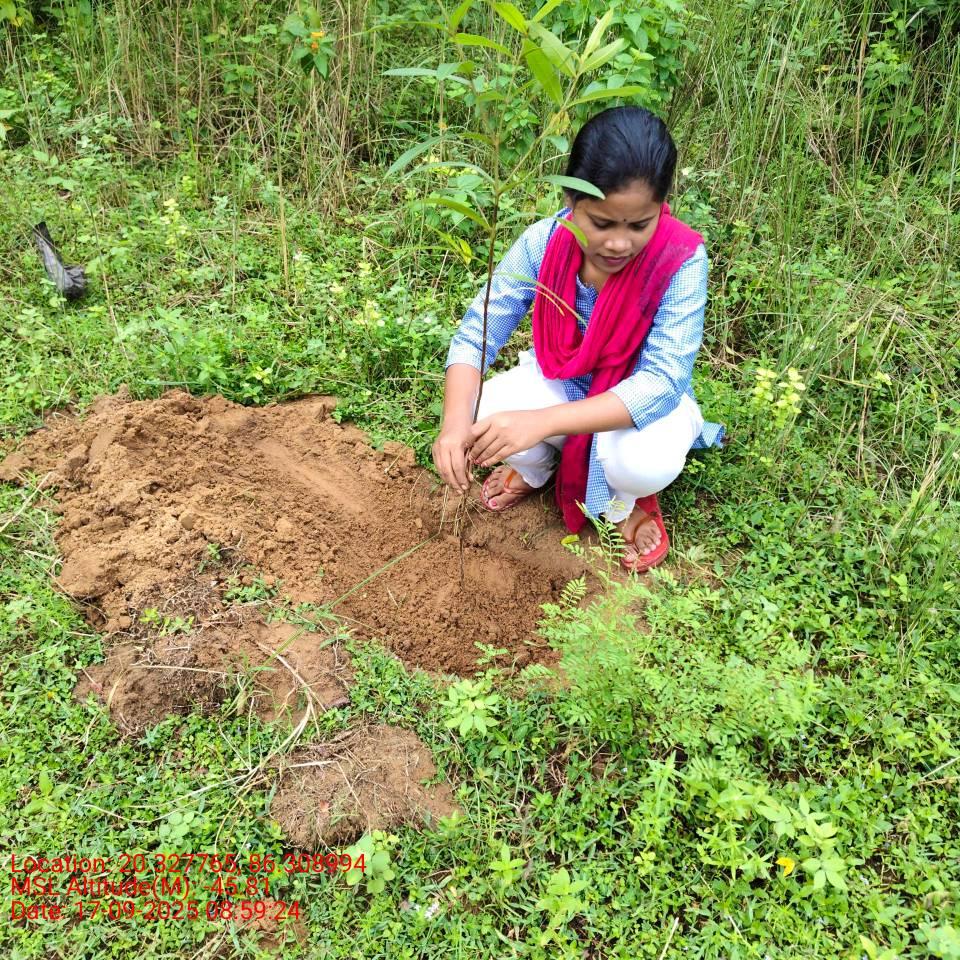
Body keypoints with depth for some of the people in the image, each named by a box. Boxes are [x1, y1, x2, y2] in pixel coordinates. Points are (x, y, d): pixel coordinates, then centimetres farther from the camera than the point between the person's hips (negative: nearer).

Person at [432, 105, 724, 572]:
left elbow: (661, 381, -35)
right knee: (488, 415, -28)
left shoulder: (681, 260, -29)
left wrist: (542, 421, -49)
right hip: (559, 379, 3)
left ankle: (626, 500, 4)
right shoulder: (543, 243, -22)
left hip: (643, 398, -2)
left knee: (647, 462, -36)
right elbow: (476, 333, -18)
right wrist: (456, 421, -39)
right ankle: (535, 466, 10)